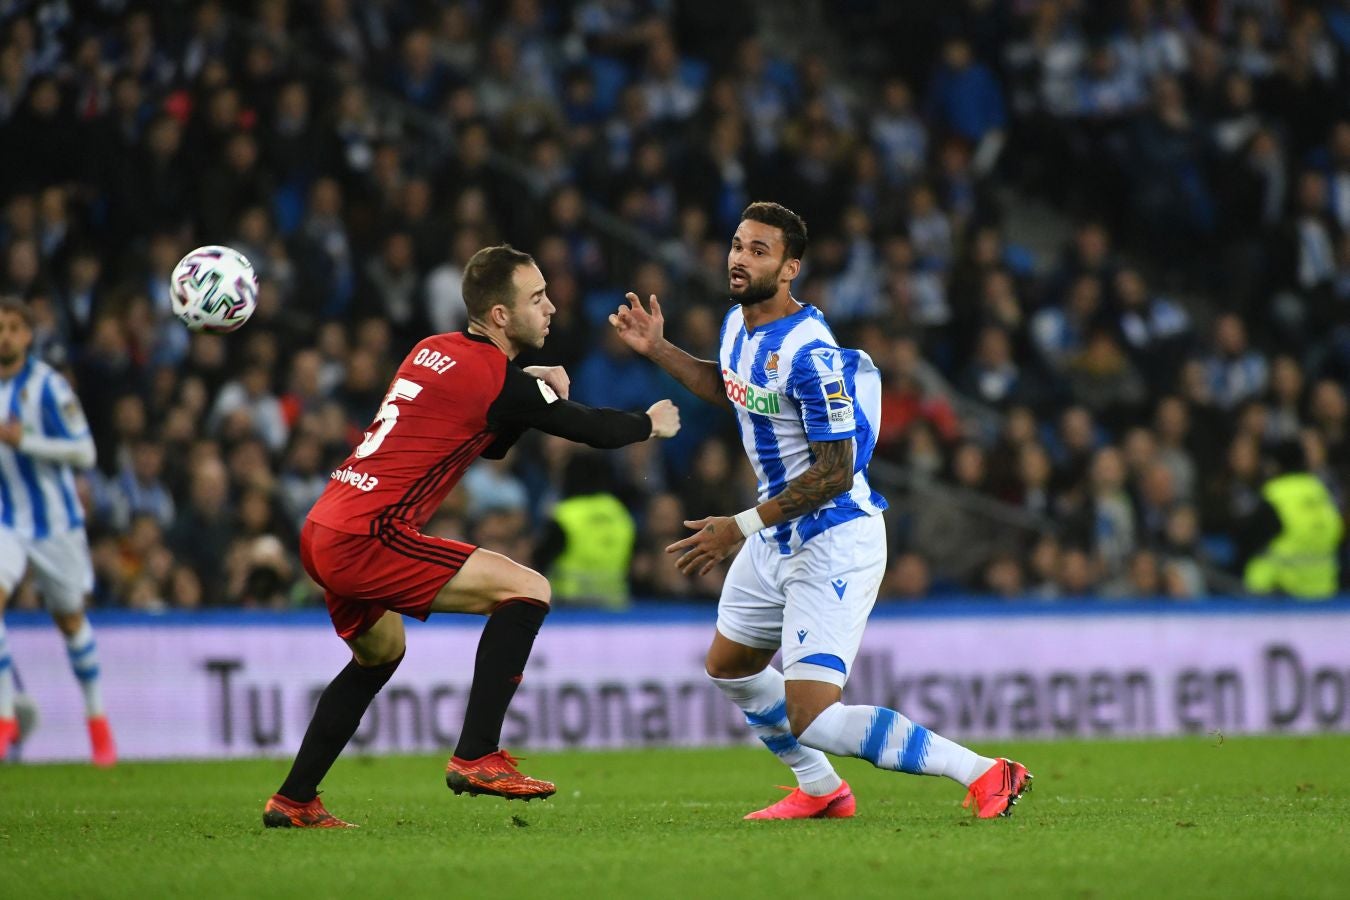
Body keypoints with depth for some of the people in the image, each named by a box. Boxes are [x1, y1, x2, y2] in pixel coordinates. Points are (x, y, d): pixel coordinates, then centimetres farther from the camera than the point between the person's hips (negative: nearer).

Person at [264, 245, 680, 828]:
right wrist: (651, 424, 20)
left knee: (381, 652, 32)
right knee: (527, 590, -8)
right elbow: (594, 430, 0)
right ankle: (476, 758, -12)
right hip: (365, 538, -9)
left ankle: (294, 801, 34)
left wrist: (536, 391, 13)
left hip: (321, 532, 9)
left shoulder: (434, 352, 16)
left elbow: (491, 444, 29)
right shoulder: (496, 379, -9)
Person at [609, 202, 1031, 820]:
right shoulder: (738, 325, 4)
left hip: (834, 544, -10)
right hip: (779, 539, 10)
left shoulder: (809, 354, -25)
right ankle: (821, 790, 41)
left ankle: (983, 774, -14)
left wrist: (743, 527, -24)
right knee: (728, 668, 26)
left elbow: (834, 472, -25)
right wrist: (658, 350, 18)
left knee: (812, 720, -18)